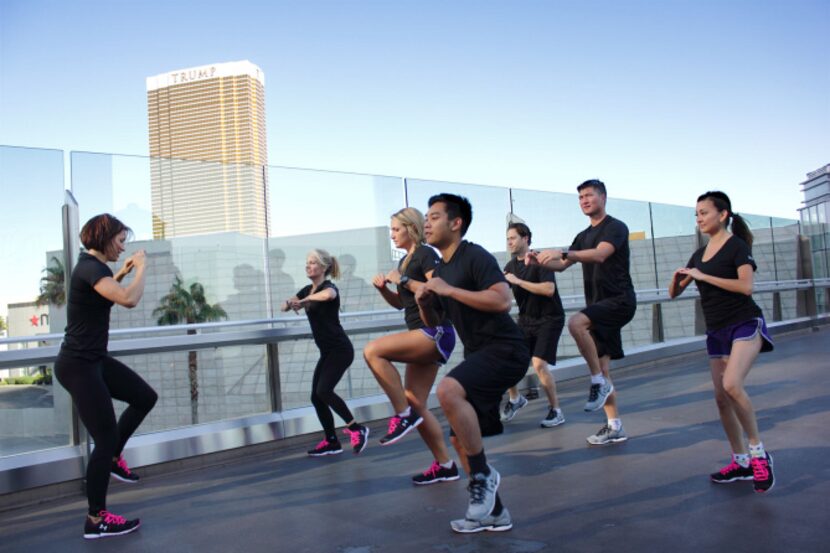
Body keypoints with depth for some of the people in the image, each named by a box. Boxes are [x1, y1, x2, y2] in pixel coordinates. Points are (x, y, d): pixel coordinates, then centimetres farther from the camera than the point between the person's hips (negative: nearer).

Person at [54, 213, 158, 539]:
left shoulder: (93, 267, 10)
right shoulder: (89, 267, -20)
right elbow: (129, 299, -34)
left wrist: (122, 273, 21)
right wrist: (141, 268, -18)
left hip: (94, 360, 10)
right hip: (78, 365, -10)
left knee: (145, 397, 14)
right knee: (106, 439, -4)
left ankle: (112, 458, 29)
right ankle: (96, 521, 8)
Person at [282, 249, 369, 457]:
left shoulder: (329, 286, -13)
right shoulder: (308, 290, 12)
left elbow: (328, 294, -38)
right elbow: (286, 305, 12)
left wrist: (303, 301, -27)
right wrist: (289, 302, -11)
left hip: (340, 350, -9)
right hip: (327, 352, 9)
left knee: (323, 391, -20)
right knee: (316, 396, 6)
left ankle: (356, 429, -8)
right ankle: (331, 442, 17)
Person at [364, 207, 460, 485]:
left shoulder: (426, 254, -8)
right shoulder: (405, 261, 18)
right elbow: (400, 303, 26)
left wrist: (403, 280, -17)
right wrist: (383, 288, 8)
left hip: (435, 333, -10)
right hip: (423, 337, 10)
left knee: (372, 351, -24)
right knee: (416, 405, 8)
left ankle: (403, 415, -14)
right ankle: (445, 466, 17)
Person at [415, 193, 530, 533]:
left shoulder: (474, 256, -10)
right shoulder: (440, 270, 16)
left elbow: (503, 300, -25)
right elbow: (435, 324, 23)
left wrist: (449, 290, -21)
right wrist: (424, 303, 2)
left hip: (505, 349, -10)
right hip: (478, 355, 10)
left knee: (448, 390, -33)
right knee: (461, 439, 8)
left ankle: (483, 476, -17)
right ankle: (494, 512, 22)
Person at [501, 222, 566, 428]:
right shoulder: (510, 266, 6)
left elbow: (549, 289, -26)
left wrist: (518, 281, -25)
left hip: (549, 319, -6)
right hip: (526, 319, 6)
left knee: (539, 364, -17)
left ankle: (556, 411, 0)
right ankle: (515, 398, 23)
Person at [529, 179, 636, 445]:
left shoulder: (616, 227, -6)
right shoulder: (584, 236, 18)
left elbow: (600, 254, -25)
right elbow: (561, 265, 15)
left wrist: (562, 252, -37)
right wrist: (540, 260, -6)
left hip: (619, 301, -8)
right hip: (598, 306, 8)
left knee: (575, 322, -33)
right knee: (602, 368, 6)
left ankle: (599, 382, -18)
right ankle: (614, 428, 14)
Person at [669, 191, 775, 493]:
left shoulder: (738, 246, -6)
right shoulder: (699, 254, 13)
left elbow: (746, 286, -20)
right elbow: (674, 293, 15)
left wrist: (703, 276, -19)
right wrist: (678, 278, -7)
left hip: (745, 324, -7)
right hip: (716, 332, 7)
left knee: (732, 384, -27)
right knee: (721, 398, 6)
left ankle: (759, 452, -12)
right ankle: (741, 461, 19)